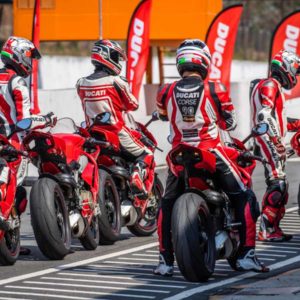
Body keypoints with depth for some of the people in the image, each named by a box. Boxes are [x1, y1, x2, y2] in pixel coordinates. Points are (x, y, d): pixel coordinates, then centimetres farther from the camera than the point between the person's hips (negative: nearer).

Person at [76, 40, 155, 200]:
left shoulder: (81, 84, 2)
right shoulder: (116, 82, -12)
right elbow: (133, 105, -1)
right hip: (117, 132, -5)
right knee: (147, 155, 5)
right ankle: (138, 175, -20)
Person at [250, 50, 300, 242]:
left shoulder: (275, 87, 23)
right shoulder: (269, 85, -10)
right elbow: (264, 114, -23)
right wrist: (276, 139, -29)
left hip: (275, 141, 11)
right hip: (268, 140, -11)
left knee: (282, 186, 11)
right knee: (277, 184, -16)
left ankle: (274, 228, 14)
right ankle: (266, 230, -19)